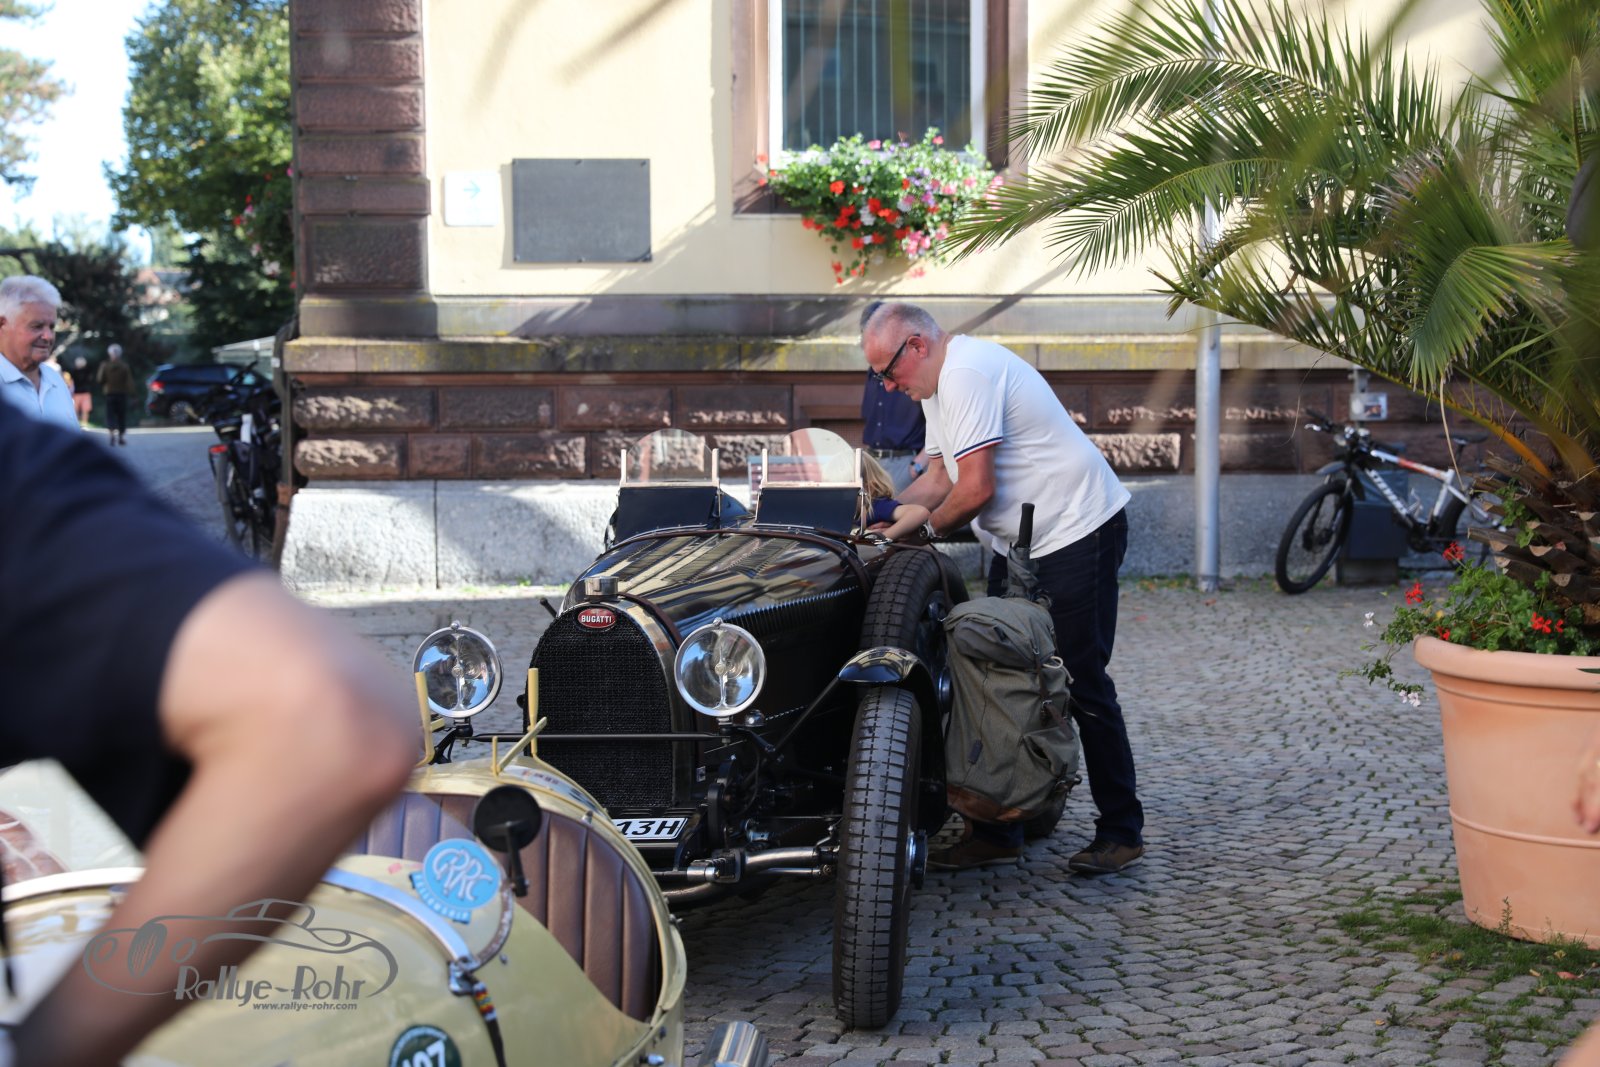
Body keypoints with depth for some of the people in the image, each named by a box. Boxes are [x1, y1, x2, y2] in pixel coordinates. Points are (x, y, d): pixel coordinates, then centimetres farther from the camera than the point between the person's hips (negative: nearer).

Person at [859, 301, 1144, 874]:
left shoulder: (967, 374, -20)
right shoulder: (941, 383, 14)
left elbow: (977, 488, -23)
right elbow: (939, 478, 20)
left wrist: (924, 531, -8)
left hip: (1078, 532, -11)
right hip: (1020, 546, 11)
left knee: (1082, 685, -6)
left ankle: (1121, 831, 4)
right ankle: (996, 831, 13)